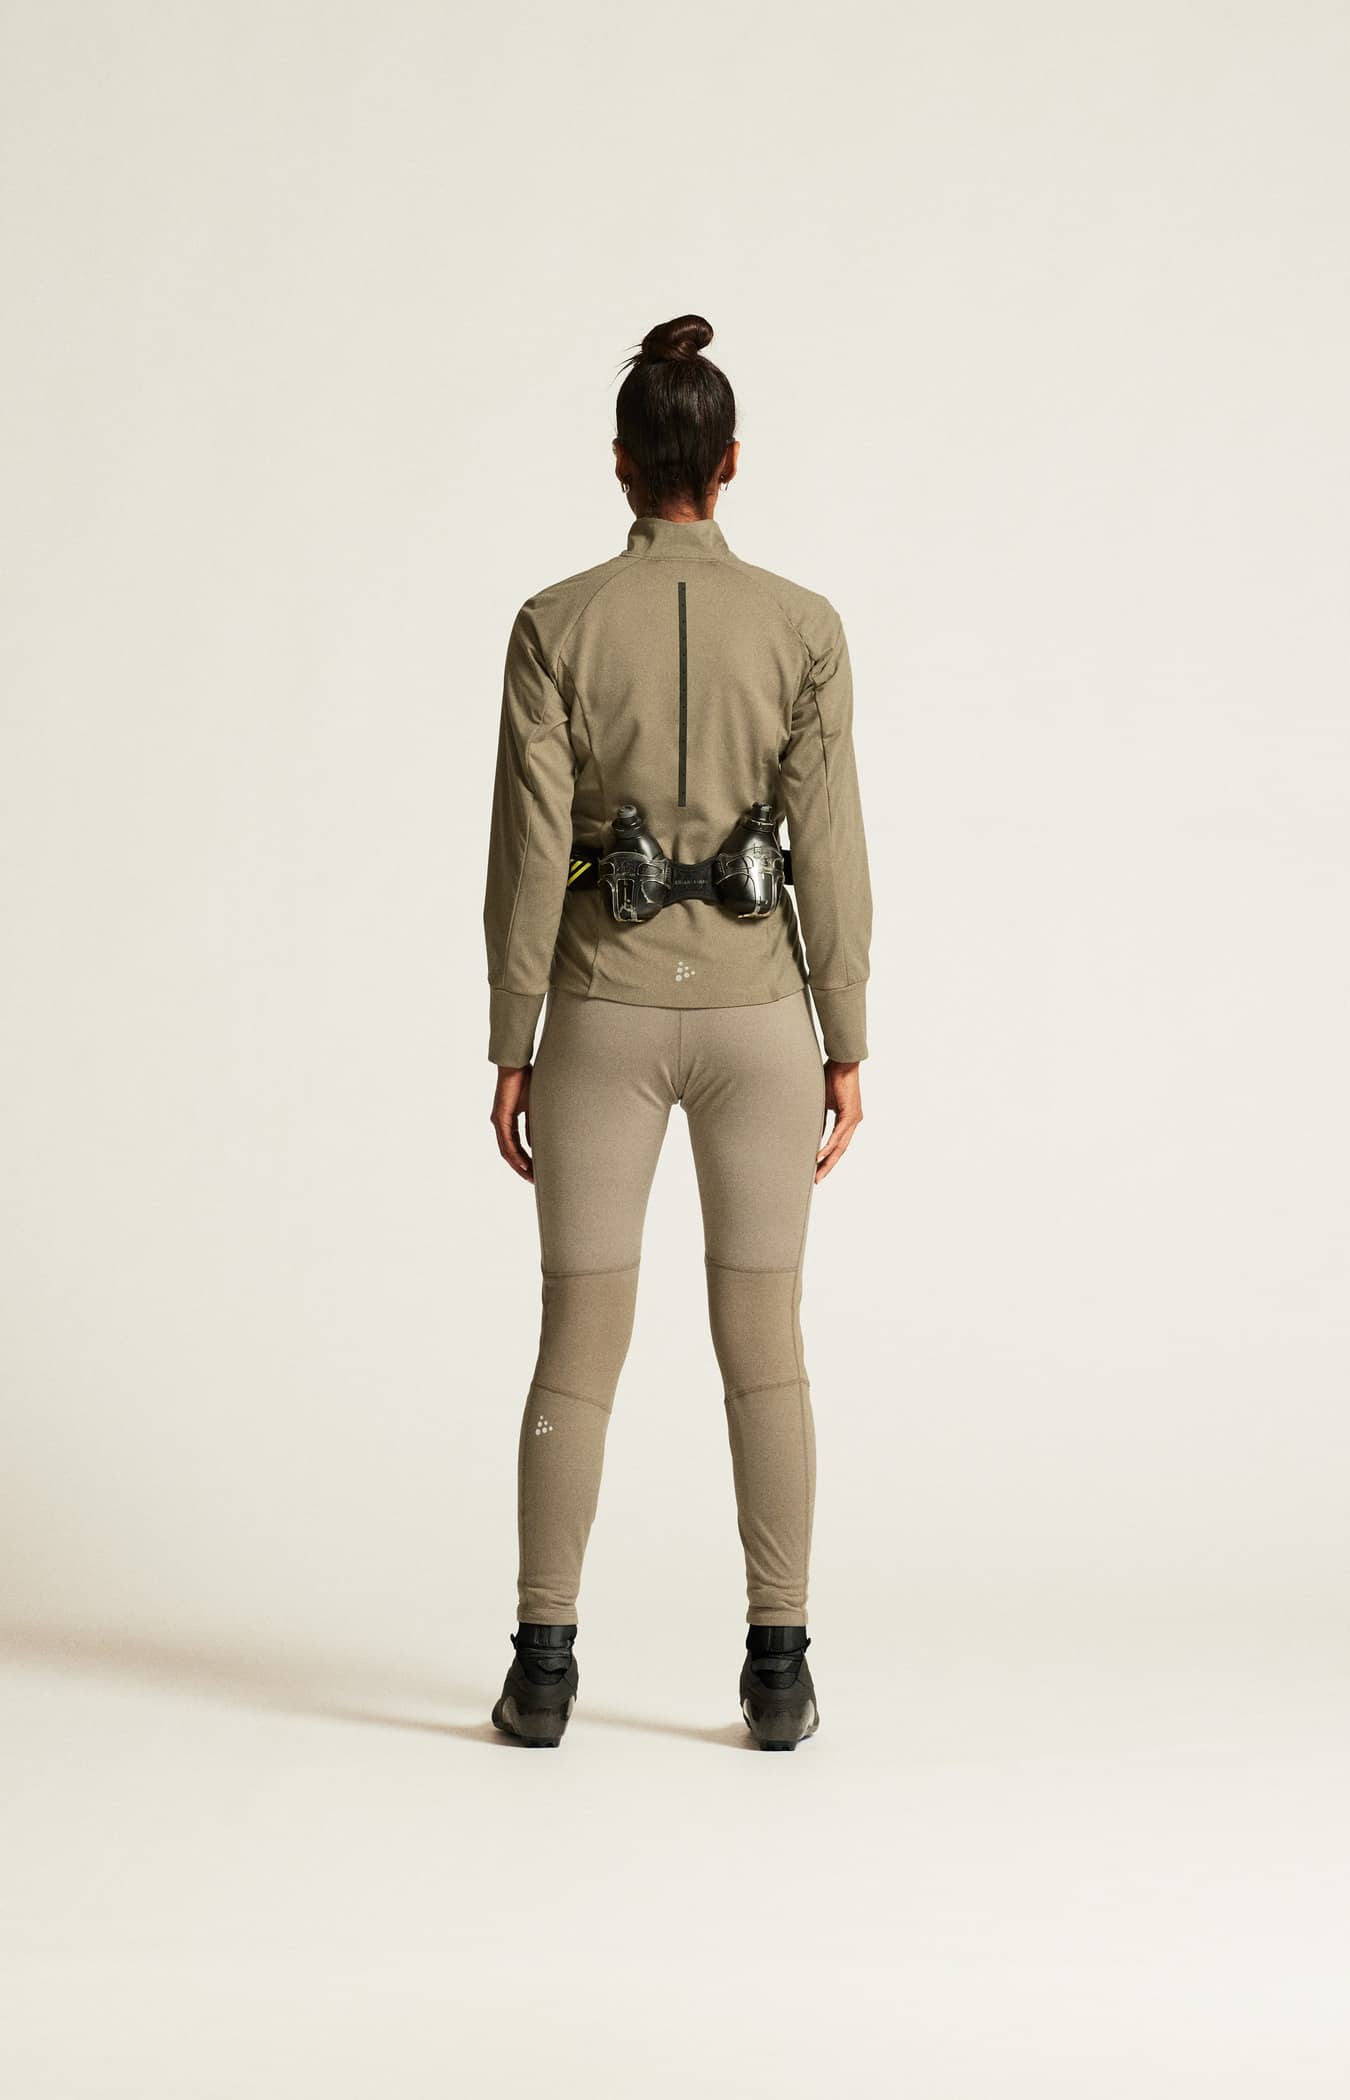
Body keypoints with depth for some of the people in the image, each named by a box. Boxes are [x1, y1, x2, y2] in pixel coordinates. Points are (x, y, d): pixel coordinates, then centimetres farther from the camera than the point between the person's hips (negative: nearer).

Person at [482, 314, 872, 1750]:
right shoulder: (804, 628, -4)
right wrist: (845, 1050, 3)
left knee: (578, 1345, 8)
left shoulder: (555, 625, -5)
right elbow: (827, 854, -4)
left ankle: (544, 1668, 10)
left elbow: (530, 852, -6)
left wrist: (511, 1052, 1)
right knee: (762, 1345, 9)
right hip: (752, 1008, 0)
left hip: (603, 1012, 0)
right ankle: (777, 1672, 10)